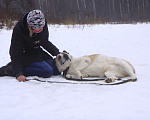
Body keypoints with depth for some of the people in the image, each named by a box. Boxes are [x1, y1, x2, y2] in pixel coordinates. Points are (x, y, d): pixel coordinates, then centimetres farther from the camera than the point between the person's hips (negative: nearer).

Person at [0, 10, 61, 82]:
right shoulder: (18, 30, -28)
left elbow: (45, 42, 9)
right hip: (24, 56, -7)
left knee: (57, 70, 1)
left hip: (38, 52, 8)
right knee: (47, 71, -24)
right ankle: (11, 69, -16)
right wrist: (18, 73, -34)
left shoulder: (43, 25, -11)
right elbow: (15, 54, -26)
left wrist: (57, 53, 5)